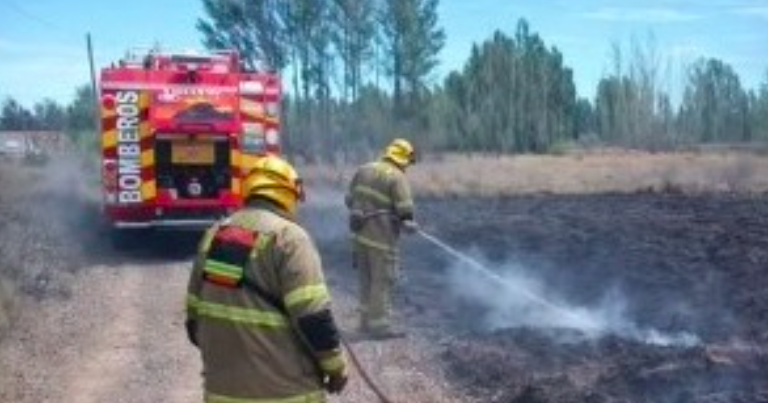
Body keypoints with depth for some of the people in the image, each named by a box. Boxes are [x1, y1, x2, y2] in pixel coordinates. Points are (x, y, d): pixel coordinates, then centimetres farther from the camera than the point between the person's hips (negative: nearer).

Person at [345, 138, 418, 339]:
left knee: (367, 280, 17)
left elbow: (349, 199, 13)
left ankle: (367, 321, 27)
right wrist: (410, 224, 2)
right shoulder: (397, 177, -12)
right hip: (381, 237, -7)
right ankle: (379, 325, 5)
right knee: (382, 282, 1)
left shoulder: (364, 170, 9)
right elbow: (405, 210, -16)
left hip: (360, 234, 7)